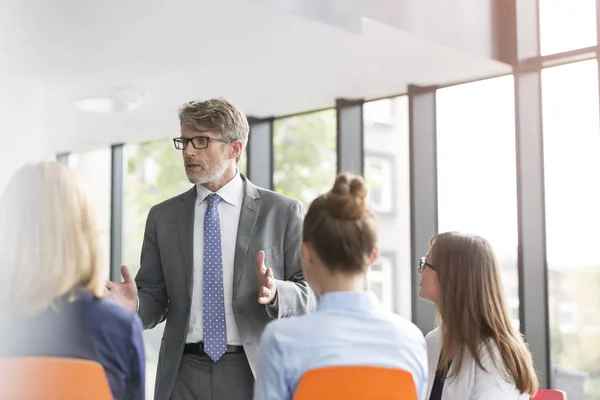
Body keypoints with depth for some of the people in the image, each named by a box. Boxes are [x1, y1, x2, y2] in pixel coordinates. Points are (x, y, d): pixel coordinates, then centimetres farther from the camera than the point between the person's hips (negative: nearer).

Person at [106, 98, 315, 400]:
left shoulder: (283, 212, 1)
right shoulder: (163, 217, 9)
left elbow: (312, 293, -2)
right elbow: (155, 298, 9)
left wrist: (275, 293, -22)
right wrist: (135, 305, -12)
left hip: (255, 374, -2)